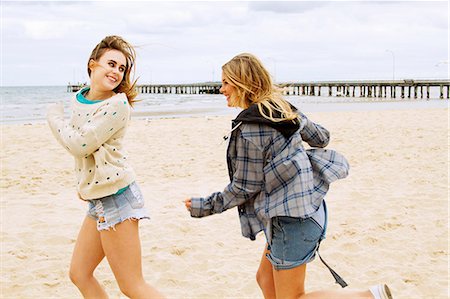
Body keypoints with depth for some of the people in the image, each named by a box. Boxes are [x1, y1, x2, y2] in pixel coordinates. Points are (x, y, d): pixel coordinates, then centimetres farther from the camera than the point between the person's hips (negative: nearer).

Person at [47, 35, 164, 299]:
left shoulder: (117, 105, -16)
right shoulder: (80, 99, 9)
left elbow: (79, 145, -19)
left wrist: (54, 117, -2)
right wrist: (84, 184, 16)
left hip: (116, 197, -9)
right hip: (98, 199, 9)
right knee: (79, 274, 18)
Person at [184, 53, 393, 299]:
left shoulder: (248, 130, -18)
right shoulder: (284, 108, 7)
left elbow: (244, 188, -12)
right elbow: (320, 138, 17)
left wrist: (205, 206, 0)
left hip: (291, 218, -10)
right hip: (307, 208, 10)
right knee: (266, 279, 20)